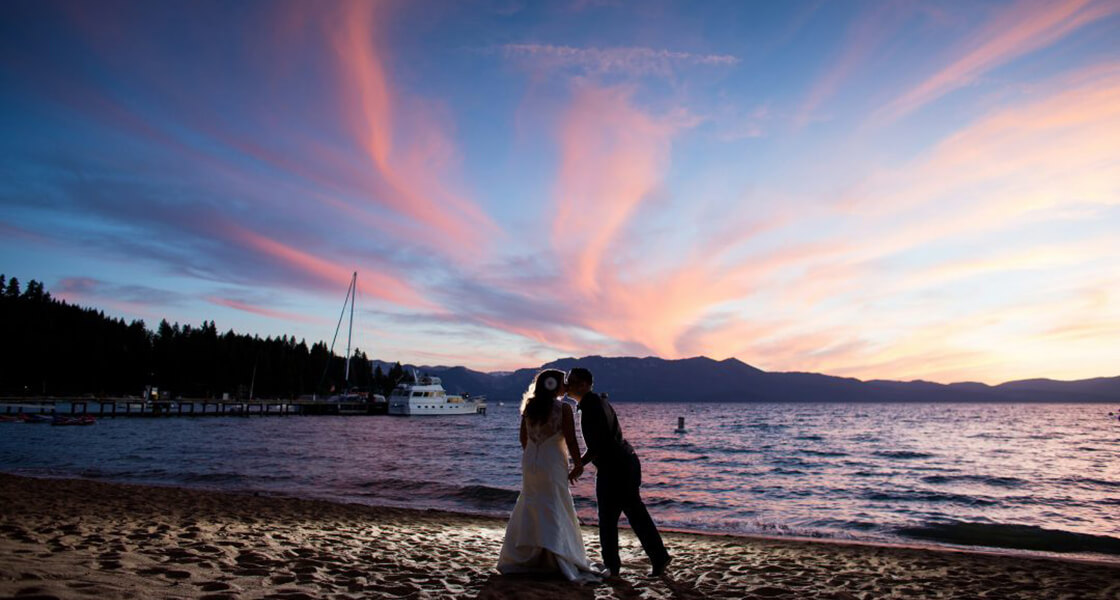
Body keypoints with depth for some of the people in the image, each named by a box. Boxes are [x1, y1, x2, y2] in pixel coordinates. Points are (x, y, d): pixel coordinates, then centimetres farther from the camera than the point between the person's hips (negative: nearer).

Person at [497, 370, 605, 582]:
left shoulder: (529, 406, 5)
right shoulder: (563, 408, -12)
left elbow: (523, 438, 10)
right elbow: (570, 441, -13)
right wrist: (578, 465, -1)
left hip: (530, 463, 6)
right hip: (552, 464, -6)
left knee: (528, 510, 17)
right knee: (557, 512, 3)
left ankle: (515, 558, 25)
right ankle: (564, 562, 7)